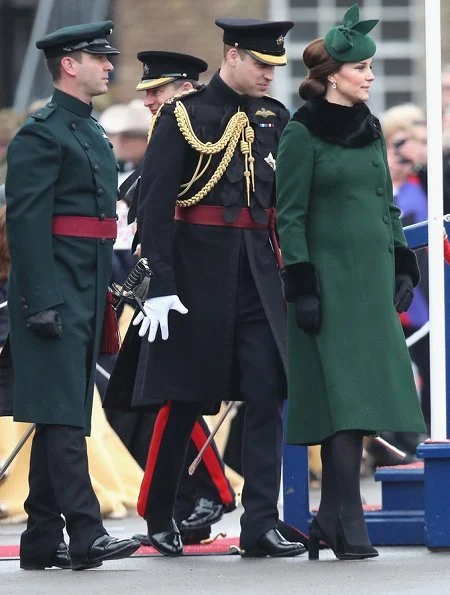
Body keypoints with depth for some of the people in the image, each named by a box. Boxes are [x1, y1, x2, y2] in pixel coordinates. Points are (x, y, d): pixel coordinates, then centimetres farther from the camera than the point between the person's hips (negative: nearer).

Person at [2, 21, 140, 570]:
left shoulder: (93, 134, 19)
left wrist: (109, 291, 19)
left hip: (88, 293, 9)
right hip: (54, 292, -9)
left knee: (61, 417, 10)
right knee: (63, 414, -12)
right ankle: (85, 534, -17)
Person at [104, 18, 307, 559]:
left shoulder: (273, 117, 10)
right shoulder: (184, 114, -6)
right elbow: (154, 203, -10)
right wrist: (160, 285, -16)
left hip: (258, 270, 5)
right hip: (198, 270, -5)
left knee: (268, 393, -4)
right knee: (185, 397, 4)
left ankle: (260, 525, -3)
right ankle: (158, 517, 20)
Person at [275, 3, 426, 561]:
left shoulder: (370, 129, 14)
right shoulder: (302, 133, -7)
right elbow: (289, 215, -9)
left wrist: (402, 266, 13)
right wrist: (301, 286, -14)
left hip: (372, 279, 7)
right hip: (331, 279, -7)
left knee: (361, 399, 5)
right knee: (344, 397, -11)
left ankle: (331, 520, 11)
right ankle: (348, 526, -11)